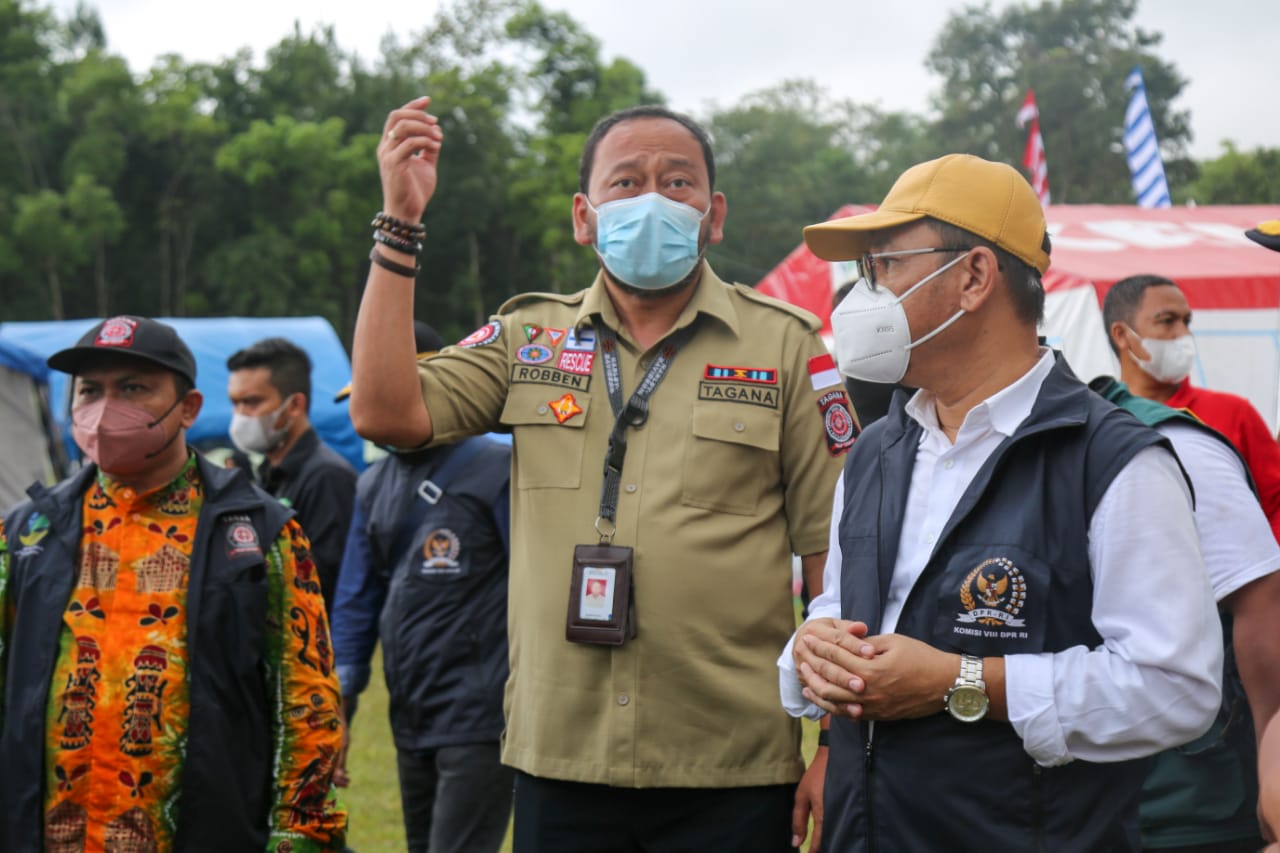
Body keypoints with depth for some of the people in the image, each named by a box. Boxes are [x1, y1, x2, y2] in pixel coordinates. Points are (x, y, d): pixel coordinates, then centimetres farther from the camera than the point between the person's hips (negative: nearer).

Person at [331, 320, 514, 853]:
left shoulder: (495, 470, -7)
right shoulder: (374, 486, 13)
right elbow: (357, 602, 14)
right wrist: (341, 698, 7)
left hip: (477, 722, -7)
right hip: (410, 724, 7)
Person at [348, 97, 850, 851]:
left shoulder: (786, 345, 3)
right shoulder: (529, 337, 10)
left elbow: (836, 558, 0)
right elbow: (386, 414, -4)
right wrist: (400, 225, -4)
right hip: (559, 763, 2)